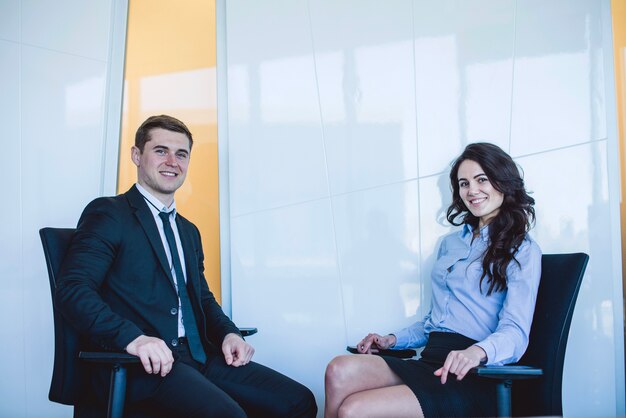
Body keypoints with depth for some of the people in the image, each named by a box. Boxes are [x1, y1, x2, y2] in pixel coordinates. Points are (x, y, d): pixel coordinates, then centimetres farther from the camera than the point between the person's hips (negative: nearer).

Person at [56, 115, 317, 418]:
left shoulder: (189, 231, 25)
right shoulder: (108, 214, 0)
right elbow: (72, 290, -12)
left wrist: (228, 333, 5)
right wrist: (133, 337, -28)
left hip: (199, 358, 7)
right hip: (139, 367, -7)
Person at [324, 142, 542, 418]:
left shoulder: (522, 251, 3)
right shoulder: (450, 243, 24)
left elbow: (514, 332, -10)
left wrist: (477, 352, -32)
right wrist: (394, 340, 14)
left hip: (472, 377, -6)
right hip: (431, 361, 6)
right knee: (340, 370, -26)